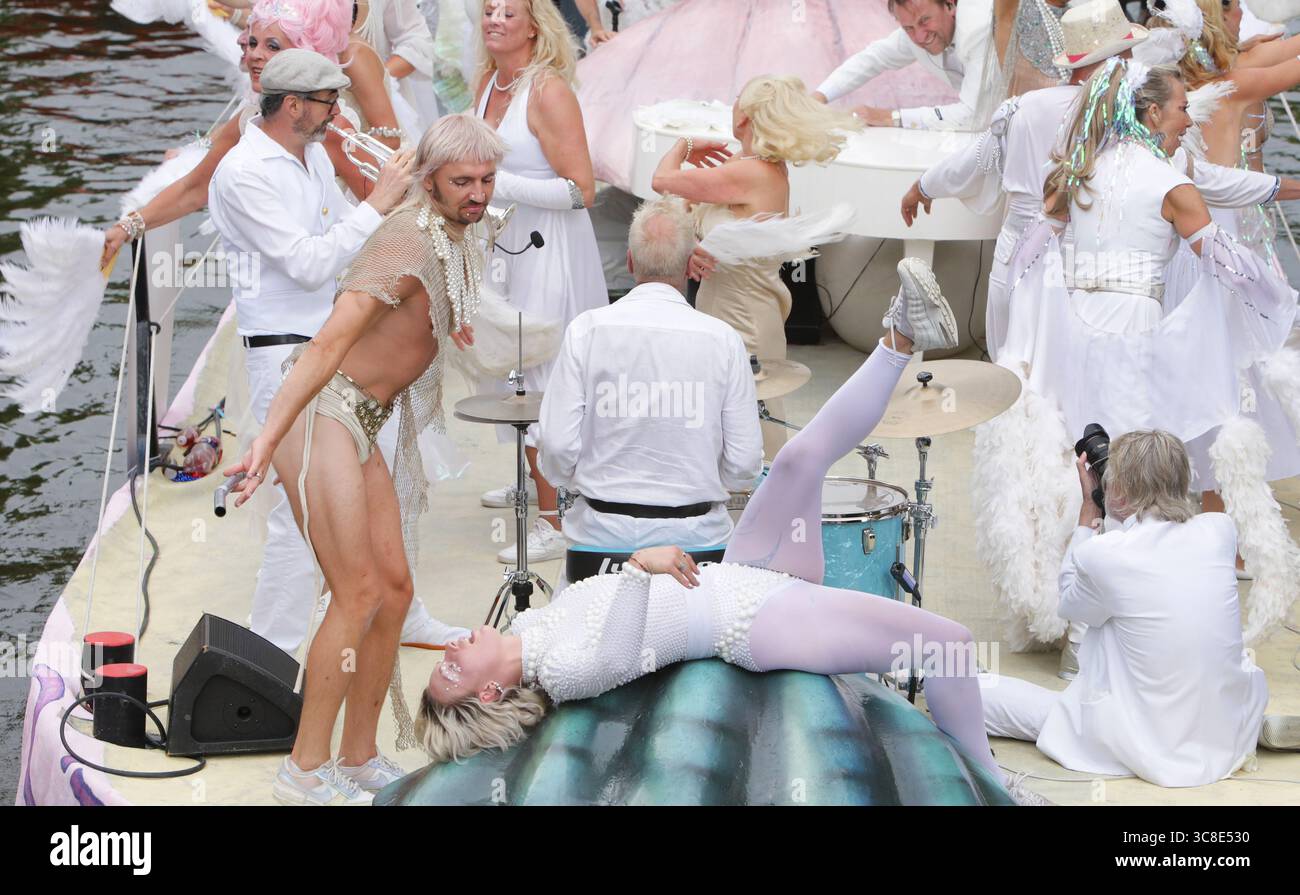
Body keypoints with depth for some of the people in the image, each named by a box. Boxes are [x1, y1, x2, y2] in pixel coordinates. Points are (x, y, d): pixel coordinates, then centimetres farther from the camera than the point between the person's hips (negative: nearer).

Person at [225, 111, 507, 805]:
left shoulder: (454, 241, 10)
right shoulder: (409, 242, -19)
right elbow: (331, 343, -28)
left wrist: (444, 329, 47)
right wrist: (268, 439, -35)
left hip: (360, 426, 10)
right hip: (319, 415, -9)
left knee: (394, 586, 7)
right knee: (358, 593, -11)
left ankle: (358, 759, 16)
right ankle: (306, 770, -2)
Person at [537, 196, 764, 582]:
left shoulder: (587, 330, -6)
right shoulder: (723, 340, -6)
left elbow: (558, 447, -8)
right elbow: (745, 465, -5)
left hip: (603, 532, 0)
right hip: (695, 533, 0)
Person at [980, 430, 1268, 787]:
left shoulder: (1100, 555, -15)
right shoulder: (1221, 530, -5)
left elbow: (1070, 604, 10)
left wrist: (1089, 508, 12)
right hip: (1235, 740, 4)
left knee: (976, 690, 7)